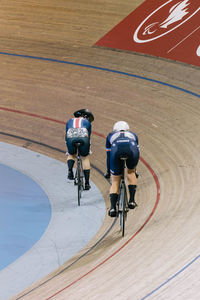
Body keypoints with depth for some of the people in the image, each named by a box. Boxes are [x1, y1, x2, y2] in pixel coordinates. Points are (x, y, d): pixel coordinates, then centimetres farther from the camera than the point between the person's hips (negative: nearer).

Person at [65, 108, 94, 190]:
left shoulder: (69, 121, 34)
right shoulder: (87, 122, 30)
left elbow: (66, 136, 38)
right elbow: (88, 137, 34)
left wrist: (67, 151, 47)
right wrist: (88, 150, 46)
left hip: (71, 139, 1)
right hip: (83, 139, -1)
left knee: (71, 155, 31)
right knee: (85, 158, 21)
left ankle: (70, 170, 1)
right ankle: (87, 183, 16)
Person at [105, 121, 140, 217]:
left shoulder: (110, 136, 40)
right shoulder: (132, 135, 42)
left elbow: (108, 156, 40)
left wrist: (108, 172, 51)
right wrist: (135, 171, 57)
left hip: (116, 149, -1)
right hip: (132, 149, 1)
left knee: (115, 181, 13)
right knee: (131, 172, 30)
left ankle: (113, 207, -3)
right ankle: (132, 200, 19)